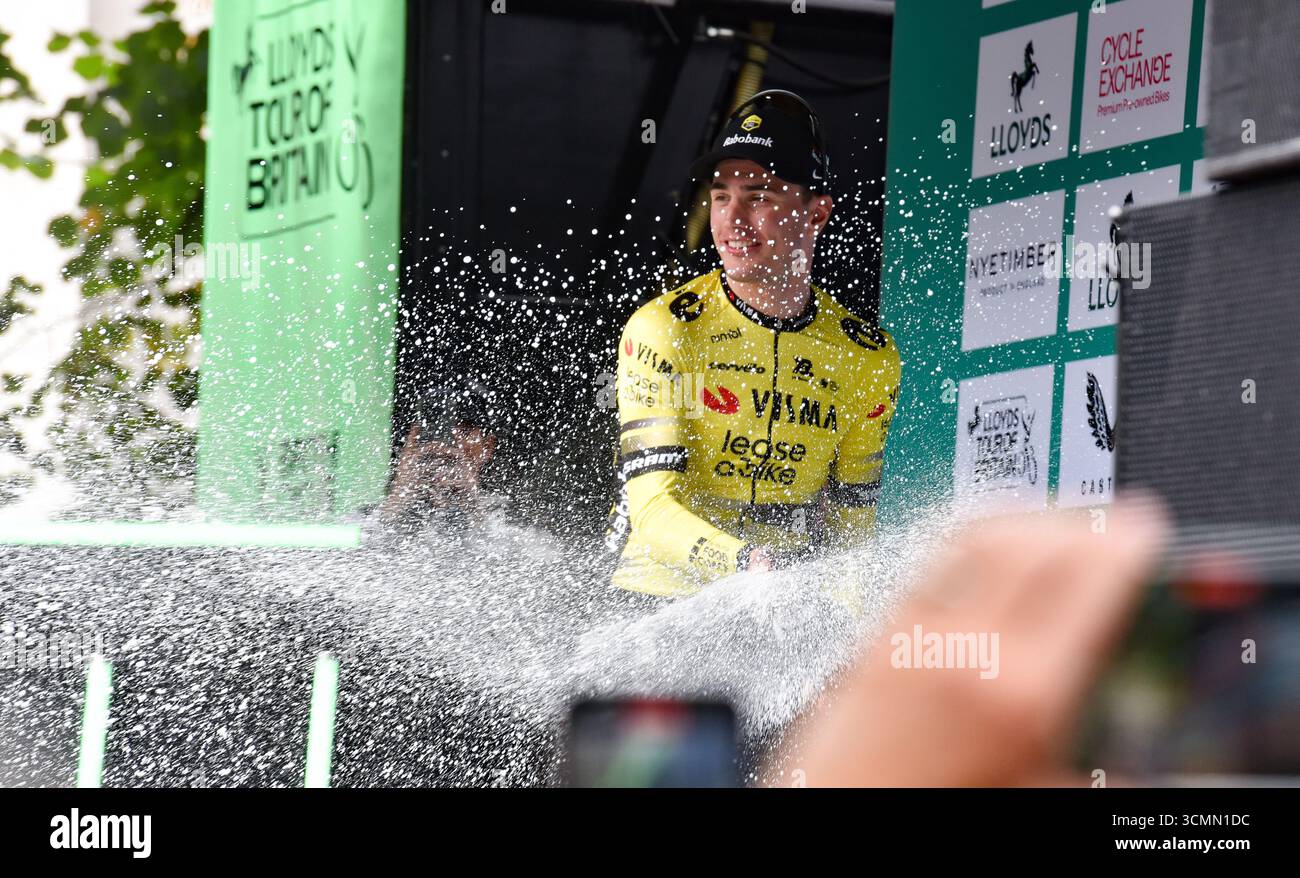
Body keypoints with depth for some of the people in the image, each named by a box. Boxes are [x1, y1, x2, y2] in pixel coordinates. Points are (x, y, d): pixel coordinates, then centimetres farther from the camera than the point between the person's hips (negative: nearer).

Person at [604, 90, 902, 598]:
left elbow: (850, 525, 9)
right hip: (658, 599, -3)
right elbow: (654, 508, -14)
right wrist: (746, 563, -34)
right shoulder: (663, 330, -7)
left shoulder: (867, 359, 3)